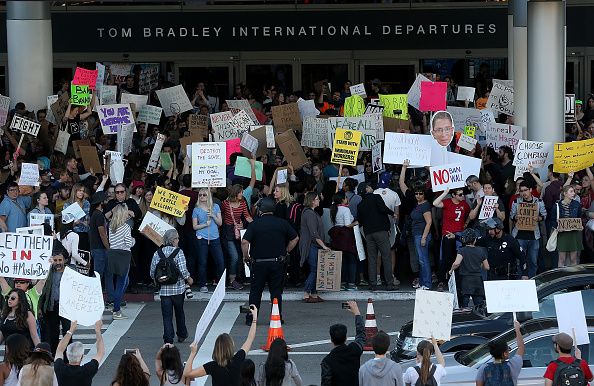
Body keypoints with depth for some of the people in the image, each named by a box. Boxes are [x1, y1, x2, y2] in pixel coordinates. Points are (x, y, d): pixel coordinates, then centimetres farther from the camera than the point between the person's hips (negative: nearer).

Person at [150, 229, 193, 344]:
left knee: (167, 315, 3)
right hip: (178, 288, -2)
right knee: (179, 312, 19)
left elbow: (152, 273, 0)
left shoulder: (157, 254, 0)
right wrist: (189, 279, 1)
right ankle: (182, 335, 34)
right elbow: (183, 270, -18)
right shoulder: (178, 252, -11)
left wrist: (157, 280, 20)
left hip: (163, 289, 2)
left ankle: (168, 339, -6)